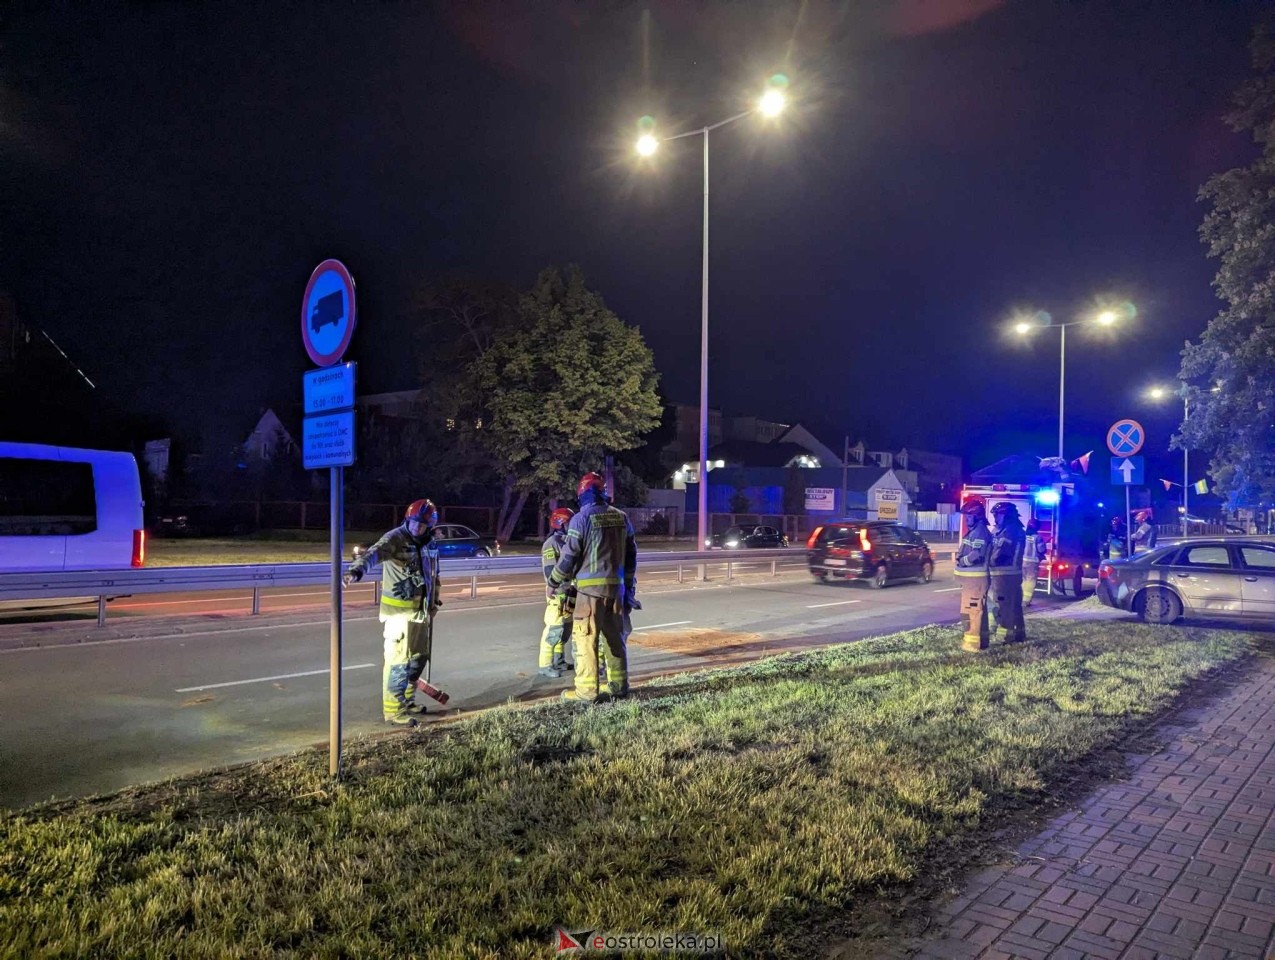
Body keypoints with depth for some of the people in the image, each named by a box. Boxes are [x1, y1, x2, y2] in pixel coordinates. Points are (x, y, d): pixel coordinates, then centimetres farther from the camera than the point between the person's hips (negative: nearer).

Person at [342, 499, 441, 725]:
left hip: (421, 609, 8)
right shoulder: (396, 538, -17)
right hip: (400, 610, -8)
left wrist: (434, 599, 29)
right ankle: (393, 709, 5)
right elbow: (375, 553, -36)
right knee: (398, 659, -5)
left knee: (419, 656, 17)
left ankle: (407, 700, 33)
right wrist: (357, 570, -55)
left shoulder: (430, 544, 7)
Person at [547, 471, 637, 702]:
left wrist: (553, 584, 5)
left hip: (591, 587, -6)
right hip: (617, 586, 6)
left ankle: (587, 690, -1)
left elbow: (568, 556, -8)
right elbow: (631, 555, 13)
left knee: (586, 639, -1)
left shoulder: (581, 519, -9)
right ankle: (618, 684, 22)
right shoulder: (621, 517, 9)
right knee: (615, 636, 15)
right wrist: (629, 585, 22)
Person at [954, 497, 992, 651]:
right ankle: (979, 638, 22)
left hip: (975, 577, -11)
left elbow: (977, 554, -25)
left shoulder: (980, 531, -15)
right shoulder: (973, 531, 17)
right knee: (975, 609, 15)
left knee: (972, 609, -10)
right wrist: (960, 558, 4)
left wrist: (962, 561, -11)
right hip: (971, 577, 11)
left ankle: (973, 641, -9)